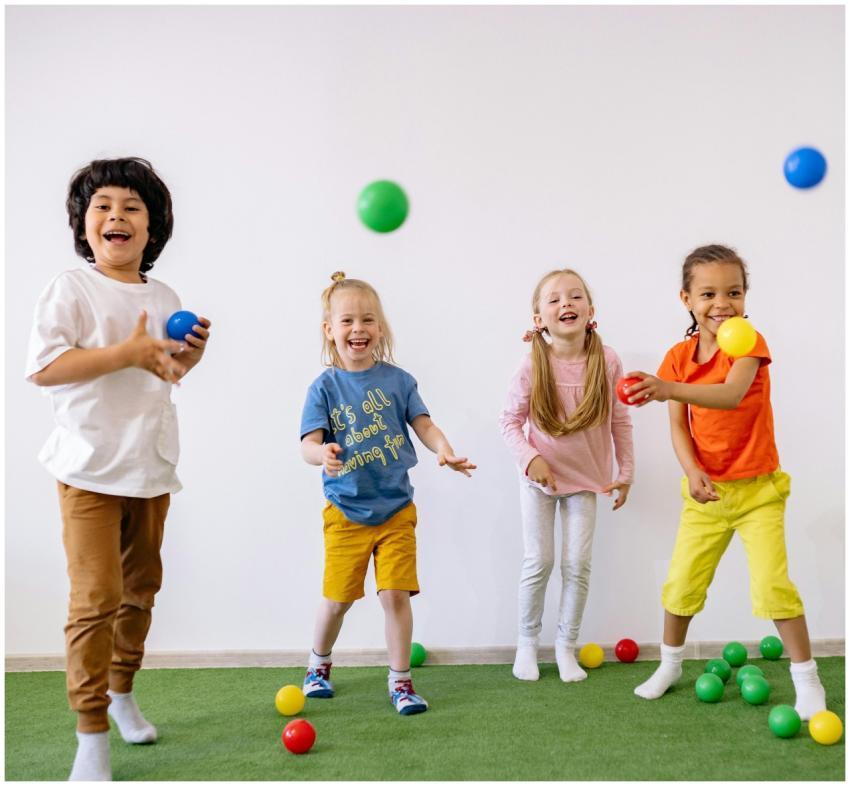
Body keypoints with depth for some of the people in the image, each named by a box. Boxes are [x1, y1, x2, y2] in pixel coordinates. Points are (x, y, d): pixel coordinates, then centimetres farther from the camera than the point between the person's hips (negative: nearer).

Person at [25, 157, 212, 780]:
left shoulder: (165, 299, 10)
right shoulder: (71, 288, -7)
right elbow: (42, 368, -17)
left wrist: (187, 358, -1)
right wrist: (128, 352, -22)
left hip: (151, 465, 6)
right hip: (91, 466, -6)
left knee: (141, 586, 16)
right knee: (96, 596, -8)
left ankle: (121, 691, 35)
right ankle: (91, 735, 3)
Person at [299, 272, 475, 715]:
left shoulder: (397, 379, -2)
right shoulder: (324, 387, -6)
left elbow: (423, 424, -3)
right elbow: (309, 444, -13)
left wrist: (443, 449, -24)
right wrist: (323, 454, -37)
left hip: (396, 509, 1)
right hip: (346, 512, 0)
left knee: (396, 594, -3)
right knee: (337, 598, 9)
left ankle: (400, 681, 15)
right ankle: (318, 666, 36)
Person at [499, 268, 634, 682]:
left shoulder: (606, 361, -13)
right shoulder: (534, 366, -17)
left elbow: (620, 421, -3)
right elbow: (510, 420, -8)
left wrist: (626, 472, 0)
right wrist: (530, 458, -21)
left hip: (586, 478, 1)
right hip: (540, 477, -1)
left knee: (578, 564, 4)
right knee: (538, 562, 3)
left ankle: (566, 646, 21)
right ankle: (527, 643, 22)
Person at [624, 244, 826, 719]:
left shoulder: (750, 341, -14)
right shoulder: (679, 357, -2)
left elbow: (731, 395, -34)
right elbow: (679, 425, -3)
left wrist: (670, 388, -50)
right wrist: (692, 471, -21)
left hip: (758, 488, -3)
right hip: (706, 491, 4)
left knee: (772, 585, -10)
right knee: (682, 582, 8)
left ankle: (807, 678, 11)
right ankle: (670, 665, 31)